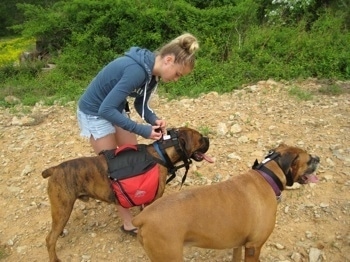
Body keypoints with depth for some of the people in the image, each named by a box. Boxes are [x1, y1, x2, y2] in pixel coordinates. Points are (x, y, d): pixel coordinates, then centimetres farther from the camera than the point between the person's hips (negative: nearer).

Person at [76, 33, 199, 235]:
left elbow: (140, 104, 4)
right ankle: (128, 222, 14)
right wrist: (143, 130, -31)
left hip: (115, 110, 8)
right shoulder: (136, 71, -34)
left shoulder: (151, 70, -7)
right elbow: (106, 110, -34)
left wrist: (154, 120, -16)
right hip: (94, 113, -8)